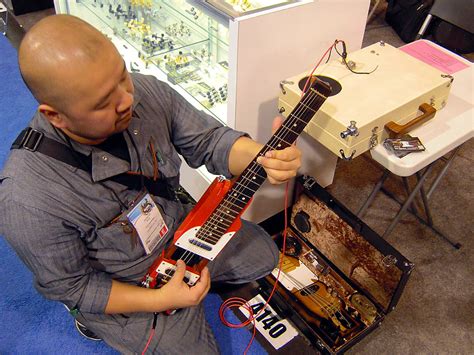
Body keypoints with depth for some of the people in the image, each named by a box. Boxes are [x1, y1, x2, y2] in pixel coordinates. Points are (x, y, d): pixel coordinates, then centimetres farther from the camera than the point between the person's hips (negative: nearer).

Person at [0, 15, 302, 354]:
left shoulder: (147, 92, -24)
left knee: (264, 255, 20)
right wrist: (159, 300, -27)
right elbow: (70, 286, -21)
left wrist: (264, 156, -33)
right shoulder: (28, 199, -37)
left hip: (180, 227, 6)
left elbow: (209, 140, -13)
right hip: (124, 290, -5)